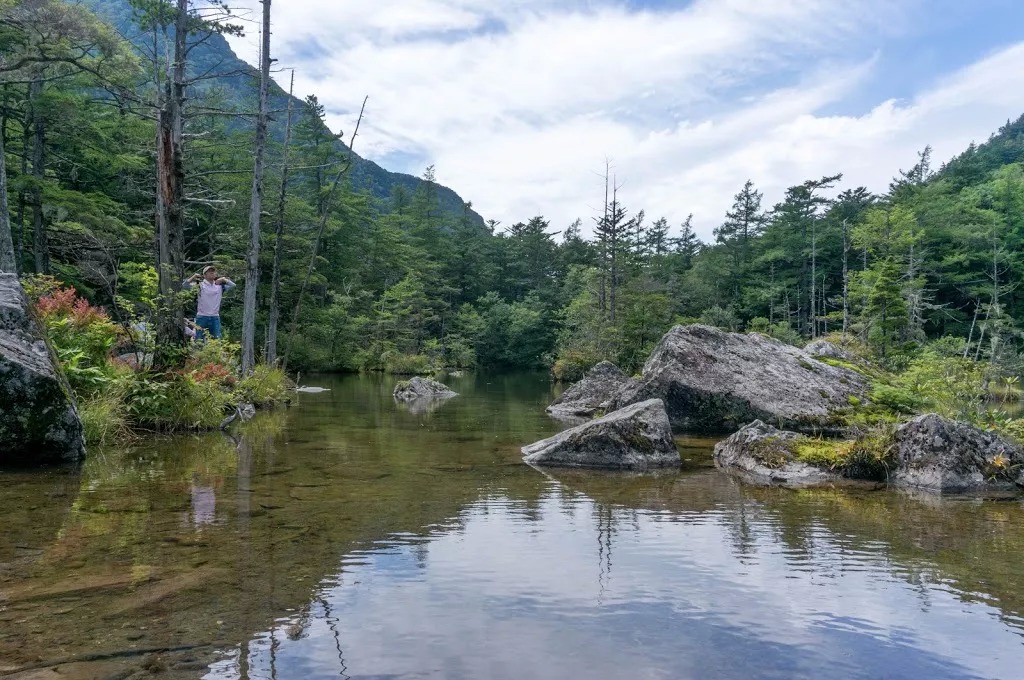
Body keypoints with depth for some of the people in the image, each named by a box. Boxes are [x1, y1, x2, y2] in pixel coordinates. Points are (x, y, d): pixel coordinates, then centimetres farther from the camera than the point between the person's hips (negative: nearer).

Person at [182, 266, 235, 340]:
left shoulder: (220, 286, 10)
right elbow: (184, 286, -6)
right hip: (202, 317, -3)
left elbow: (233, 285, 8)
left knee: (217, 340, 3)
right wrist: (192, 278, -22)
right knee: (199, 340, 0)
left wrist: (224, 279, -7)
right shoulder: (200, 285, 0)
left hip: (215, 318, 3)